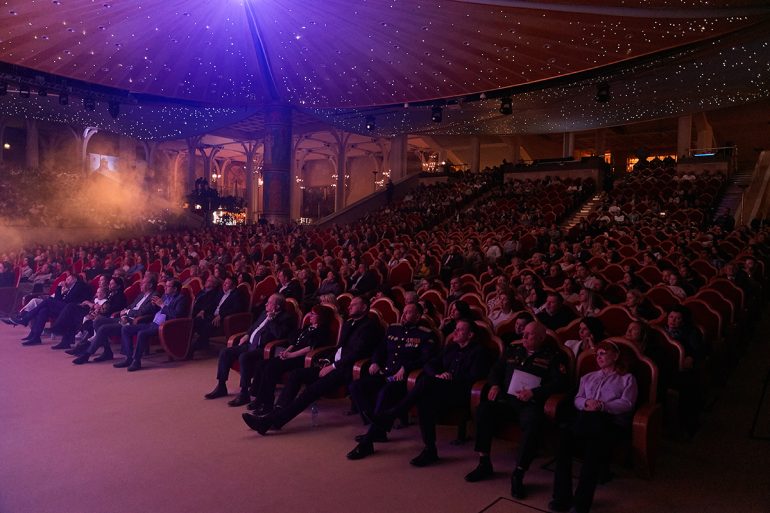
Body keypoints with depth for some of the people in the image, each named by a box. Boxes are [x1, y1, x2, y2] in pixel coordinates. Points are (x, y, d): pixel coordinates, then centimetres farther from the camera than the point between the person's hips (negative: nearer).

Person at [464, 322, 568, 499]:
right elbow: (496, 370, 24)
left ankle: (518, 474, -25)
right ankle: (484, 463, -11)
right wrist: (495, 385, 2)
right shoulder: (512, 350, 19)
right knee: (483, 409, -24)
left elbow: (559, 382, -5)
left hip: (532, 403, -4)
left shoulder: (553, 356, 6)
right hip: (507, 398, 4)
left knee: (532, 423, -36)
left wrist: (534, 392, -16)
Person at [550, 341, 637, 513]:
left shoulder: (627, 378, 19)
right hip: (586, 419, 4)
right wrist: (587, 403, -4)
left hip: (611, 422, -3)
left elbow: (627, 404, 3)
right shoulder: (588, 377, 32)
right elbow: (577, 400, 20)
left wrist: (602, 406, -12)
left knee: (594, 444, -37)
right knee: (564, 437, -31)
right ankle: (562, 496, -30)